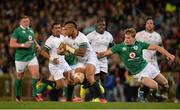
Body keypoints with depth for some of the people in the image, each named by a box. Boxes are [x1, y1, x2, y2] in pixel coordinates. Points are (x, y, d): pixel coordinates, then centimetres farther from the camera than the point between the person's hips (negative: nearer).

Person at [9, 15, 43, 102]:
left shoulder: (31, 30, 9)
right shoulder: (17, 31, -10)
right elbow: (11, 44, -15)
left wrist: (36, 45, 9)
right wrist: (23, 45, -24)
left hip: (32, 56, 5)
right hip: (21, 58, -5)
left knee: (36, 74, -9)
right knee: (19, 76, 8)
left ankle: (35, 94, -1)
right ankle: (17, 96, 24)